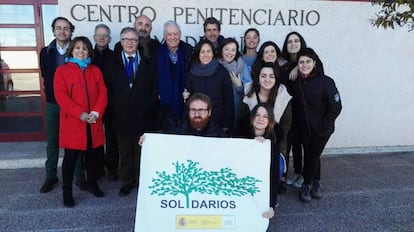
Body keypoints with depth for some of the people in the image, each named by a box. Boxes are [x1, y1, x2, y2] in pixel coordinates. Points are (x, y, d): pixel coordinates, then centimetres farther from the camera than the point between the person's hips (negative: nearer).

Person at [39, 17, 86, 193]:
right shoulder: (46, 52, 5)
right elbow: (46, 76, 11)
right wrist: (51, 95, 7)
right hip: (53, 103, 3)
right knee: (52, 141, 10)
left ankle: (79, 176, 14)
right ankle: (51, 176, 22)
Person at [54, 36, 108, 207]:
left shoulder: (95, 70, 11)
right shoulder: (62, 70, -1)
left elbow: (102, 93, 3)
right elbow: (61, 96, -10)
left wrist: (96, 113, -12)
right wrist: (80, 113, -18)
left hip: (93, 123, 4)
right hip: (72, 123, -3)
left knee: (93, 155, 13)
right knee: (70, 158, 4)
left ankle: (92, 184, 31)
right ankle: (67, 192, 17)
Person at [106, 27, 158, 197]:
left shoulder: (148, 64, 7)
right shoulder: (113, 64, 8)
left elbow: (154, 89, 3)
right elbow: (109, 89, 5)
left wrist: (150, 107, -8)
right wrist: (115, 108, -5)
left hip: (144, 116, -1)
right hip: (121, 117, 1)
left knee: (142, 150, 7)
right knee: (125, 151, 11)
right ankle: (127, 181, 26)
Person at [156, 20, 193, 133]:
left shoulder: (189, 51, 2)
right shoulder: (158, 52, 5)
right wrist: (158, 93, -4)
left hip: (184, 101, 0)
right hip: (165, 102, 0)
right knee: (167, 131, 3)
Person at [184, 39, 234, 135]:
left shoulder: (222, 72, -2)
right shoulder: (192, 73, 6)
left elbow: (229, 99, -3)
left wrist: (227, 124, -7)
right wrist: (185, 96, -7)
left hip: (218, 124, -2)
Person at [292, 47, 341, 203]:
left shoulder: (325, 82, -17)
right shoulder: (295, 81, -4)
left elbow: (336, 106, -14)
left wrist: (324, 126, -12)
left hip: (322, 129, -4)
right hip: (304, 127, 4)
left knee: (313, 156, 1)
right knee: (309, 155, 13)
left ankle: (307, 185, 22)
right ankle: (316, 183, 34)